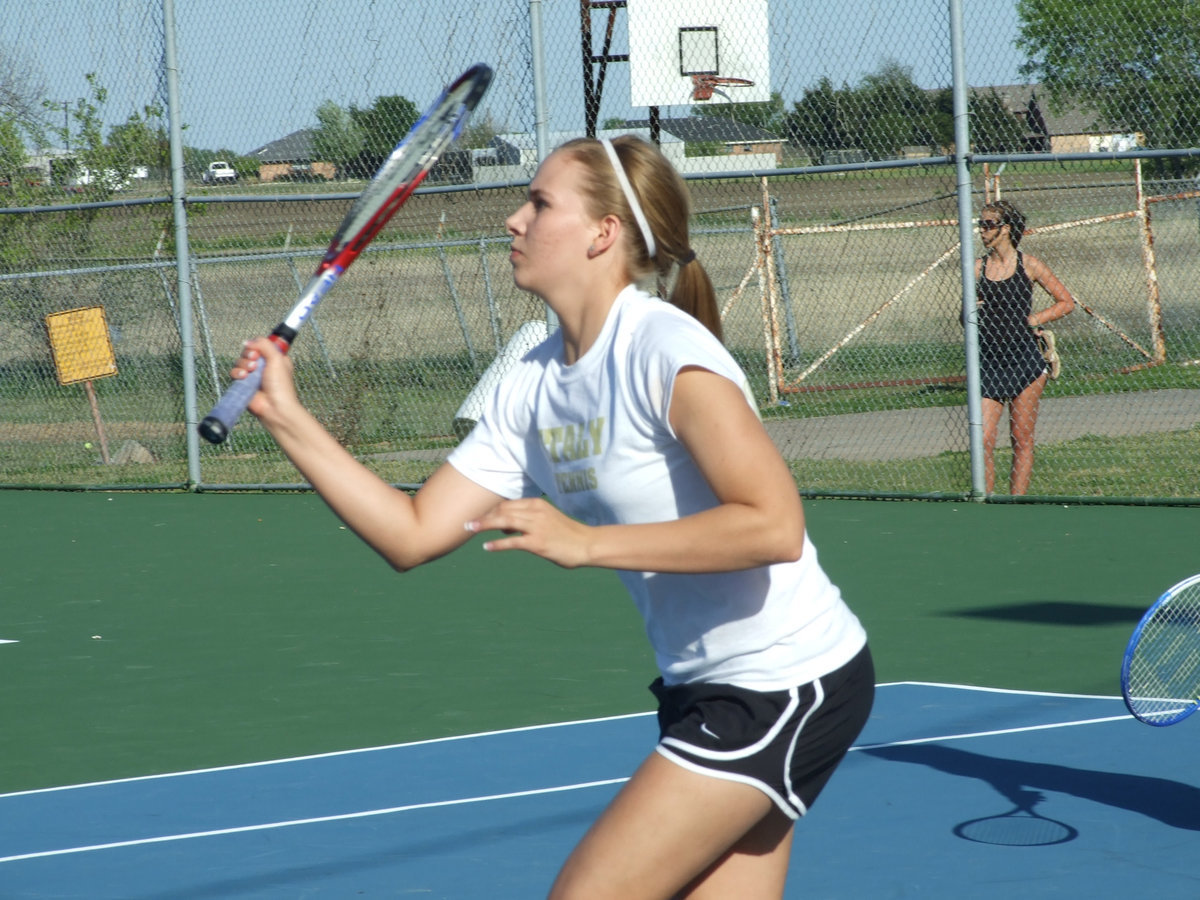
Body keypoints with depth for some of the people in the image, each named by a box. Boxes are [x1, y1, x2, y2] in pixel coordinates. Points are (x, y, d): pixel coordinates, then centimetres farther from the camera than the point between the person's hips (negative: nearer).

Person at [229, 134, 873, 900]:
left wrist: (587, 543, -27)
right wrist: (288, 418, -1)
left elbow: (774, 527, -29)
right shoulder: (532, 387, 6)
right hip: (706, 686, 9)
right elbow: (413, 535, 5)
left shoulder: (664, 352, -20)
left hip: (787, 684, -9)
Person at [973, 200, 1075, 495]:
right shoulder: (978, 268, 7)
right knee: (983, 441, -7)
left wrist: (1034, 319, -6)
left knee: (1022, 441, 3)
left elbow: (1066, 302, 7)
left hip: (1024, 360, -2)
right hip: (988, 363, 2)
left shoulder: (1028, 265, 0)